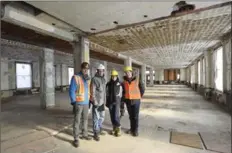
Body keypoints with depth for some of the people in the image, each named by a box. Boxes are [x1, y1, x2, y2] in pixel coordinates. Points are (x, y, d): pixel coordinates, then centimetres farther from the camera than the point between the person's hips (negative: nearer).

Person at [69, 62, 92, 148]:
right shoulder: (75, 77, -10)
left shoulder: (88, 78, 10)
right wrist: (73, 102, -15)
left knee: (85, 119, 17)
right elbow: (71, 91, -12)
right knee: (77, 121, 2)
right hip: (78, 103, -6)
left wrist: (89, 100, 12)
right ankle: (76, 139, 14)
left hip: (86, 103, 7)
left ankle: (85, 134, 33)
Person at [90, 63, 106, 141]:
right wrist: (94, 101, -16)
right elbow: (92, 91, -14)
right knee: (96, 118, 1)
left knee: (102, 117, 19)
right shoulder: (94, 79, -11)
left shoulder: (103, 79, 13)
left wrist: (104, 100, 16)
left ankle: (100, 129, 36)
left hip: (102, 102, 8)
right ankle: (95, 133, 14)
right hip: (96, 102, -8)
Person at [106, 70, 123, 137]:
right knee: (112, 116, 9)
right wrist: (107, 102, 5)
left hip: (117, 102, -2)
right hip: (110, 102, 3)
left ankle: (118, 128, 10)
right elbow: (107, 94, 7)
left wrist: (121, 102, 3)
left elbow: (121, 94, 3)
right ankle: (114, 128, 25)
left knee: (116, 116, -7)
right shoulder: (108, 84, 3)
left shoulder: (119, 84, -1)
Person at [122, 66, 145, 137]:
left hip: (136, 101, -3)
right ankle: (132, 128, 28)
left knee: (135, 116, 3)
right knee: (131, 116, 14)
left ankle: (136, 130, 16)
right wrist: (123, 98, 7)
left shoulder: (137, 80, -7)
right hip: (128, 101, 3)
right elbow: (123, 91, 13)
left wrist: (139, 96, 4)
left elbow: (142, 89, 2)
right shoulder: (124, 82, 2)